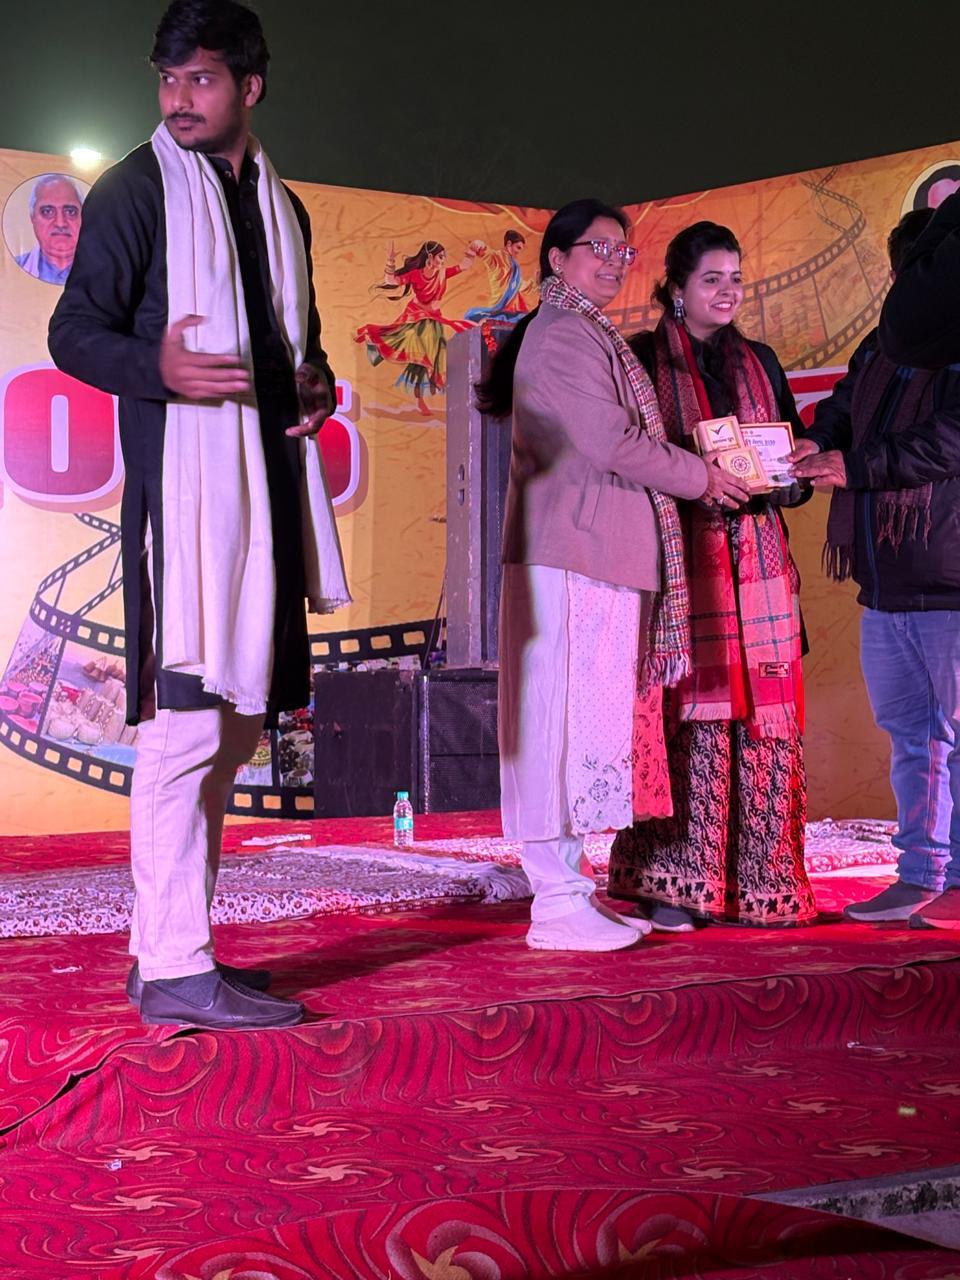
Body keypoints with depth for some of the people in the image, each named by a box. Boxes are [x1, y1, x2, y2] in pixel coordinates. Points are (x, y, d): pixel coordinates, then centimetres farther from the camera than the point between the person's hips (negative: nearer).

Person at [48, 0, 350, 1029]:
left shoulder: (281, 207, 20)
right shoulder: (138, 188, 0)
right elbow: (73, 332, -4)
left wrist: (315, 386, 7)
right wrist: (159, 369, -23)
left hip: (268, 481, 8)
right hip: (180, 480, -8)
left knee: (233, 727, 9)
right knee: (186, 721, -12)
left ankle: (172, 945, 18)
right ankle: (174, 970, -7)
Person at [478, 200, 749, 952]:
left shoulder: (580, 334, 24)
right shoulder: (566, 335, -9)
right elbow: (611, 443, -15)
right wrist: (700, 477, -3)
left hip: (595, 553, 10)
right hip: (576, 557, -10)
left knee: (577, 722, 10)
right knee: (573, 719, -9)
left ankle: (566, 889, 14)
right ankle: (561, 904, -6)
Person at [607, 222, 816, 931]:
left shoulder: (760, 363, 18)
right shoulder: (642, 360, 4)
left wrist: (770, 479, -4)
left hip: (757, 561, 4)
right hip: (680, 561, -4)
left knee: (763, 722, 0)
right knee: (687, 719, -8)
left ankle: (759, 882, 6)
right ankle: (672, 885, -3)